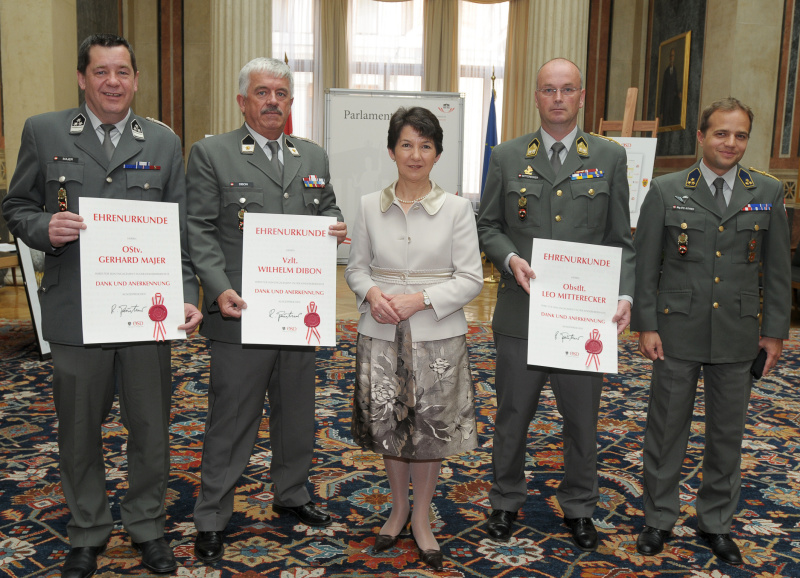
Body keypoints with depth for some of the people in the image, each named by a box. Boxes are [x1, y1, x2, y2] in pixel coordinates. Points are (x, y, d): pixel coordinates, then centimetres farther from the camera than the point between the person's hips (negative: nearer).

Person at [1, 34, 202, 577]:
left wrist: (186, 298, -6)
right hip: (76, 312, 0)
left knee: (152, 429, 11)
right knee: (79, 431, 13)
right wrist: (44, 228, -15)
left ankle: (147, 526, 33)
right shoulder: (44, 132, 4)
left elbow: (181, 230, 5)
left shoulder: (164, 141, 6)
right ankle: (88, 533, 34)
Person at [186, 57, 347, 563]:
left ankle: (291, 494, 39)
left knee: (297, 412, 18)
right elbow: (199, 231, -7)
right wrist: (220, 290, -19)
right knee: (232, 421, 4)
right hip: (243, 313, -5)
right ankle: (212, 519, 20)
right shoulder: (211, 154, -2)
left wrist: (336, 228, -3)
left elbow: (327, 210, 21)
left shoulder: (315, 157, 13)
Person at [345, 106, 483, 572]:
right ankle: (398, 507, 36)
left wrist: (420, 299, -17)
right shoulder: (371, 206, 3)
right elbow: (356, 266, 9)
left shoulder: (457, 208, -4)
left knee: (431, 428, 8)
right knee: (387, 424, 13)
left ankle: (422, 517, 29)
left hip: (437, 336, -2)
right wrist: (371, 292, -13)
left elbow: (471, 279, -5)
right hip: (381, 335, 2)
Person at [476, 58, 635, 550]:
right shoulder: (507, 157, 4)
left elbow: (621, 239, 4)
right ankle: (507, 501, 32)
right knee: (513, 416, 12)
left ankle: (579, 508, 32)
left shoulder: (610, 157, 5)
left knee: (582, 420, 12)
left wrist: (625, 295, -9)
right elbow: (488, 226, 7)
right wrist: (511, 259, -13)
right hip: (521, 312, 0)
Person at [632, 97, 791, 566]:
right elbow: (646, 265, -2)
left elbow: (778, 269, 6)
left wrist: (775, 331, 3)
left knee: (728, 434, 12)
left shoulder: (768, 193, 3)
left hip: (737, 335, 2)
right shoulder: (667, 191, -2)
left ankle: (717, 522, 30)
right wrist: (646, 325, -6)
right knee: (667, 429, 8)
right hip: (678, 332, -2)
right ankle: (660, 518, 25)